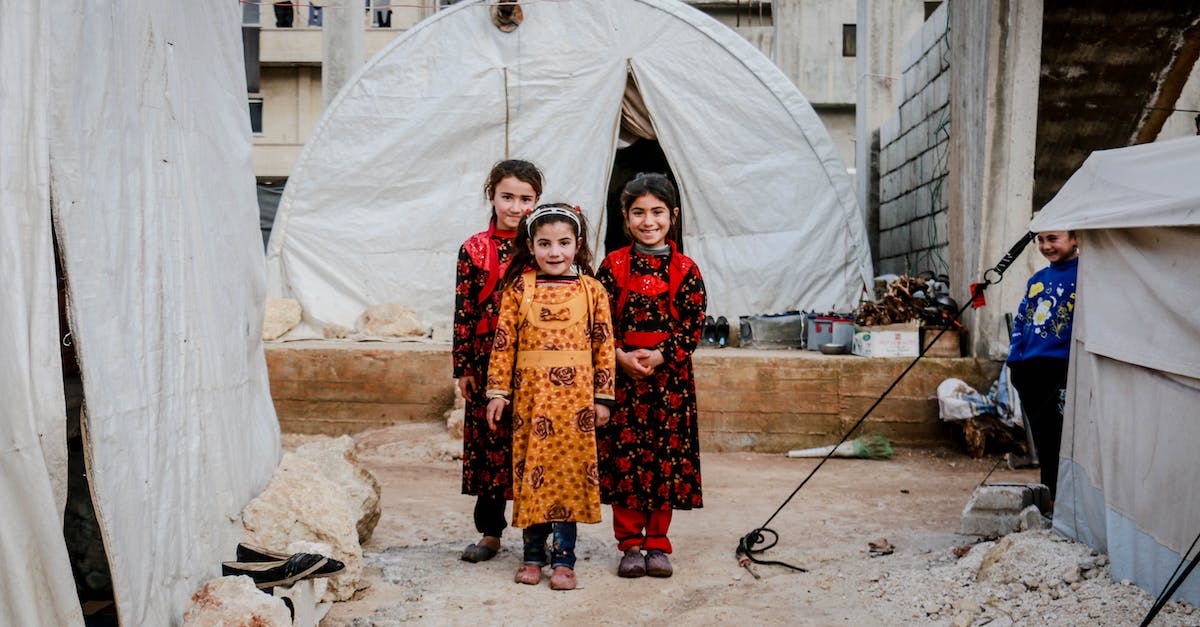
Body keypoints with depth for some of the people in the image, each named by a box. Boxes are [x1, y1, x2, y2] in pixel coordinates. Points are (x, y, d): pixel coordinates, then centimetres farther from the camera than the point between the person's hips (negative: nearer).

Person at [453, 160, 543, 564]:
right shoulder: (474, 250, 3)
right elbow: (463, 311, 3)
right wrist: (463, 367, 1)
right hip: (488, 361, 1)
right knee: (489, 442, 8)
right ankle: (490, 531, 21)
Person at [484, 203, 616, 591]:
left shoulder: (591, 290, 2)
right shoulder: (519, 288, 2)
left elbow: (604, 346, 2)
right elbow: (503, 342, 3)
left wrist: (603, 397, 1)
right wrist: (498, 391, -1)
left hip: (574, 399, 0)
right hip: (530, 395, 1)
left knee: (570, 473, 2)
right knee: (531, 472, 6)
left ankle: (563, 558, 12)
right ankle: (533, 554, 19)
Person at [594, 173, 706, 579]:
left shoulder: (685, 269, 2)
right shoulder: (614, 265, 3)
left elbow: (693, 325, -2)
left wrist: (659, 356, -14)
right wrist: (621, 356, -14)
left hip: (670, 377, 0)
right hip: (622, 376, 0)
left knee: (667, 457, 4)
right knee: (623, 457, 3)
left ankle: (657, 543, 19)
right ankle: (630, 543, 16)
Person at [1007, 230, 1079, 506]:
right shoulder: (1037, 279, 17)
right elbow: (1020, 321, 21)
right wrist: (1014, 360, 13)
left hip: (1062, 369, -7)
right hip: (1029, 368, 7)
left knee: (1058, 439, -6)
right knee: (1041, 437, 13)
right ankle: (1049, 498, 23)